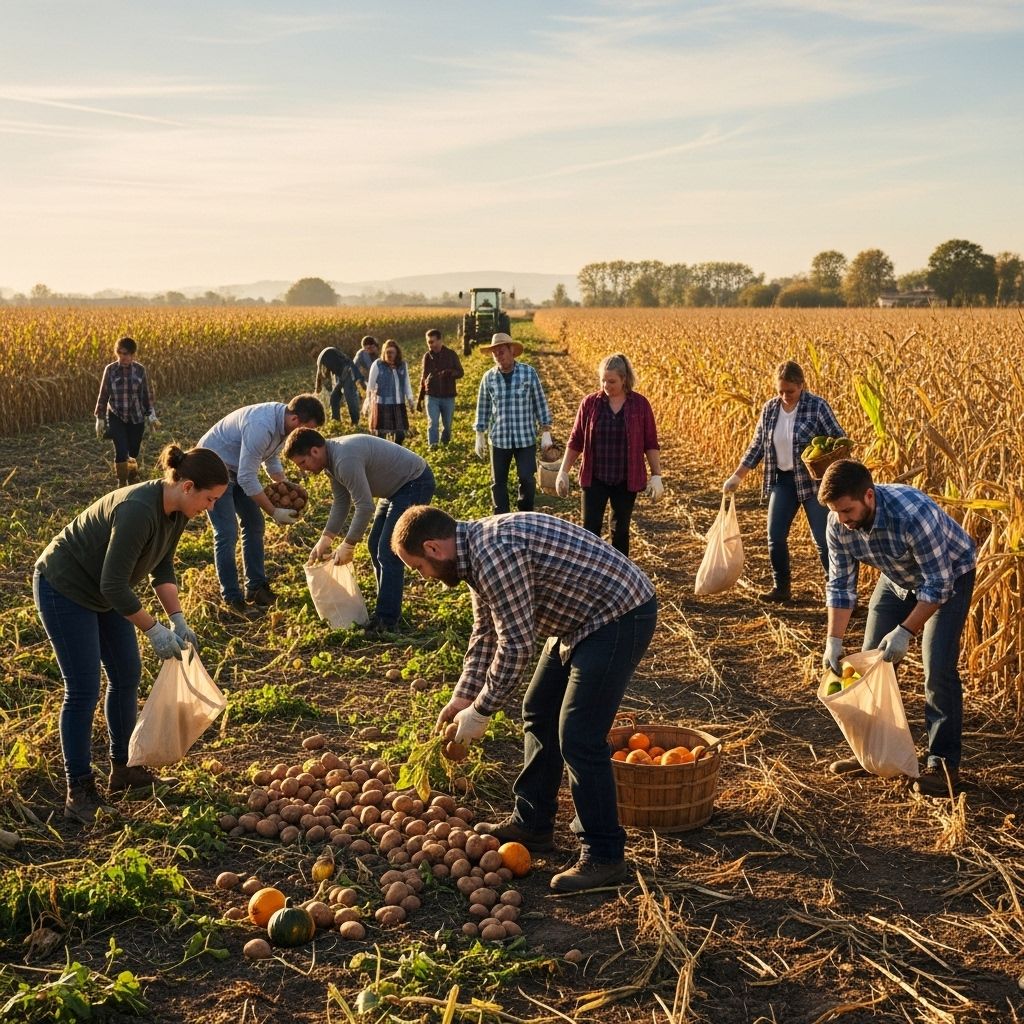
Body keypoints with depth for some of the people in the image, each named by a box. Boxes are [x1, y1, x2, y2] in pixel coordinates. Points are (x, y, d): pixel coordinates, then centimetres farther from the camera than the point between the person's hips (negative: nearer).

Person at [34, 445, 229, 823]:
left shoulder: (176, 510, -8)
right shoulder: (137, 510, -35)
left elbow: (162, 568, 5)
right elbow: (113, 585, -31)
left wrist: (178, 620, -4)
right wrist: (153, 629, -22)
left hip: (103, 592, 9)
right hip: (64, 589, -9)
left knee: (127, 676, 12)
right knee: (83, 690, -6)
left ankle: (122, 769, 26)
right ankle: (79, 793, 5)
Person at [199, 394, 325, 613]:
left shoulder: (282, 421, -6)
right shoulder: (261, 426, -35)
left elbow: (271, 459, 12)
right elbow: (247, 478, -32)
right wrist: (274, 512, -27)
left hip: (236, 467, 9)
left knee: (254, 525, 9)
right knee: (227, 533, -10)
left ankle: (256, 587, 18)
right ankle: (231, 598, -1)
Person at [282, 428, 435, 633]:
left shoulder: (345, 460, -30)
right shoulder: (332, 458, 2)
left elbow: (364, 506, -28)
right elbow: (341, 502, 9)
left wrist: (348, 545, -20)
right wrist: (325, 540, 3)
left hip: (415, 484, -11)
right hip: (398, 486, 11)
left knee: (388, 552, -13)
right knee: (375, 546, 15)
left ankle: (387, 620, -7)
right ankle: (388, 609, 24)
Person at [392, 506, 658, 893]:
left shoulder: (494, 553, -26)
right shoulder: (477, 550, 7)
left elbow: (516, 645, -23)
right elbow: (485, 632, 17)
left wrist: (480, 710, -13)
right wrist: (463, 696, 12)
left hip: (620, 617, -11)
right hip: (584, 619, 11)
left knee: (578, 736, -11)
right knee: (538, 714, 16)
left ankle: (603, 855, 0)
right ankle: (531, 823, 28)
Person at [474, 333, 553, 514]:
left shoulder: (529, 373, -5)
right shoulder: (489, 377, 0)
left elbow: (540, 403, 1)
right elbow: (483, 408, 8)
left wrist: (546, 432, -1)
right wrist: (480, 437, 7)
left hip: (526, 438, -2)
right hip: (499, 439, 2)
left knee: (527, 479, -1)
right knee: (498, 481, 8)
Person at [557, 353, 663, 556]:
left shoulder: (640, 404, -4)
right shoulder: (590, 403, -2)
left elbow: (650, 444, 0)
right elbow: (575, 441, 3)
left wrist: (656, 476, -4)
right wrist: (563, 472, 0)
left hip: (626, 480, 0)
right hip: (595, 479, 0)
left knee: (620, 529, 12)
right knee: (590, 529, -4)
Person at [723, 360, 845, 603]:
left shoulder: (817, 406, -11)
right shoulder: (770, 408, 2)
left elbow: (839, 439, -9)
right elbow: (757, 446, 10)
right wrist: (736, 477, 8)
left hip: (813, 481, -5)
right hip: (782, 480, 5)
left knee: (823, 538, -2)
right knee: (775, 536, 3)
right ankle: (781, 588, 18)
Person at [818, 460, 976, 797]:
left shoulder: (913, 513, -40)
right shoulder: (839, 523, -22)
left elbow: (938, 584, -32)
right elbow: (841, 584, -11)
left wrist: (906, 631, -34)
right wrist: (834, 640, -17)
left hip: (949, 575, -6)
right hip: (898, 579, 6)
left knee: (937, 667, -15)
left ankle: (943, 762, -3)